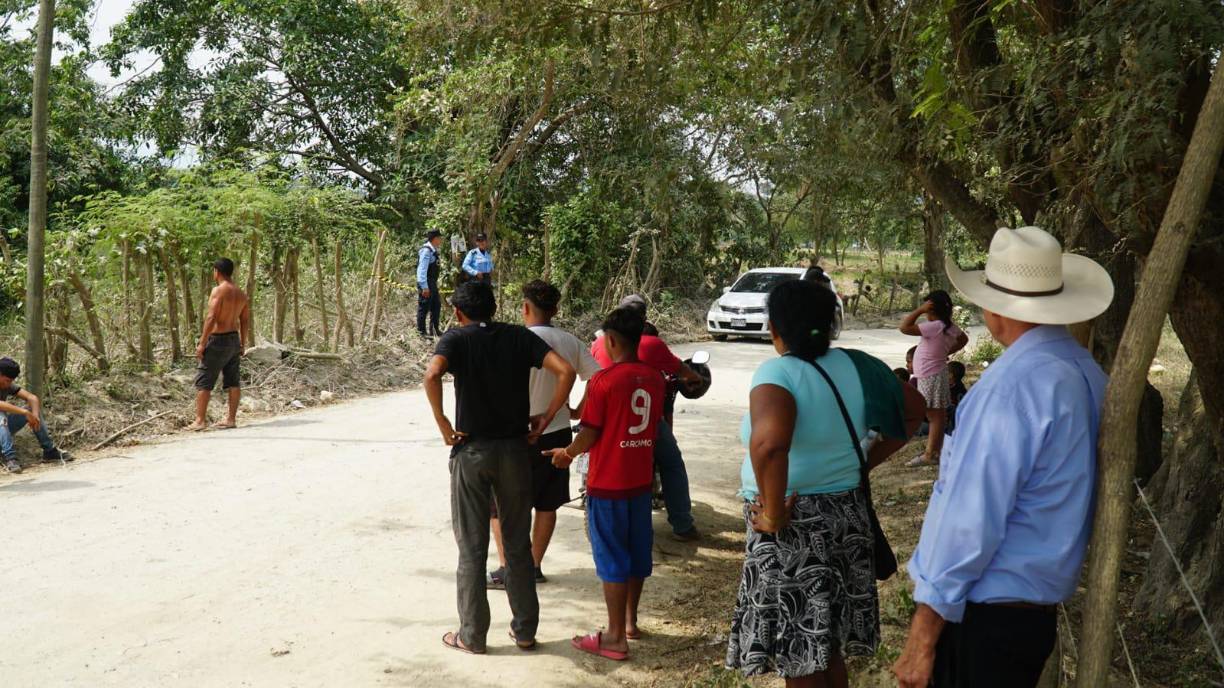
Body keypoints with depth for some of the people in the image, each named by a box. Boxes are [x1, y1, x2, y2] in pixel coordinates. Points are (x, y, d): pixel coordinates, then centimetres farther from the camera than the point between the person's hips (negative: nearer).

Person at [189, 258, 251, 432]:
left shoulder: (218, 290, -14)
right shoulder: (241, 294, 9)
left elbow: (211, 318, -20)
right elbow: (245, 321, 11)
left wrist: (202, 343, -17)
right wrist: (242, 344, 17)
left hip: (218, 340, -8)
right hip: (234, 339, 8)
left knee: (203, 381, -1)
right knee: (233, 381, 8)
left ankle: (200, 420, -1)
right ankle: (231, 419, 10)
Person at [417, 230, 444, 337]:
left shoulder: (433, 250, 12)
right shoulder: (426, 250, -18)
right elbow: (422, 269, -22)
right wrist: (424, 287, -25)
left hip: (432, 283, 10)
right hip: (426, 284, -10)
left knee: (436, 305, 15)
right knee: (424, 307, -2)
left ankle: (434, 329, 25)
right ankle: (421, 331, 6)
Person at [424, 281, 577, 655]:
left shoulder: (456, 338, -3)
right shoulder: (519, 336, 5)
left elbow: (432, 375, -24)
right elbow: (565, 371, -8)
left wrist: (442, 423, -13)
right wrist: (547, 418, -1)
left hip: (472, 450, -2)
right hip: (516, 448, 3)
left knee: (472, 547, 8)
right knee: (518, 544, 14)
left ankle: (472, 635, 14)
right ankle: (525, 630, 20)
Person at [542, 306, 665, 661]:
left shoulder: (604, 380, -17)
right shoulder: (655, 378, 2)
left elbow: (589, 435, -14)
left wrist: (567, 453, 4)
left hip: (608, 484, -6)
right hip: (641, 480, 6)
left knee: (611, 557, 1)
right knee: (637, 552, 17)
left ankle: (615, 638, 6)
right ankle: (630, 621, 30)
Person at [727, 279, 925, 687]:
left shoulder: (778, 373, -20)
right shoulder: (855, 367, 0)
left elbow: (768, 444, -38)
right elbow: (914, 409, 12)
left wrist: (774, 515, -25)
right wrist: (865, 463, 12)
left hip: (795, 528, -7)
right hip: (847, 516, 7)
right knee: (829, 649, 21)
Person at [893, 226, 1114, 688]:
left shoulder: (1011, 385, -23)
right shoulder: (1087, 372, 3)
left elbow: (970, 520, -23)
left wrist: (921, 638, -18)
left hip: (984, 616, -8)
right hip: (1040, 609, 8)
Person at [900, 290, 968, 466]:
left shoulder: (935, 327, -23)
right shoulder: (949, 326, 4)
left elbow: (904, 328, -28)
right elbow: (963, 339, 24)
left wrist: (920, 309, -23)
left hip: (931, 377, -9)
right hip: (933, 374, 9)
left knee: (936, 416, -5)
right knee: (935, 415, 14)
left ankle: (931, 454, 0)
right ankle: (933, 451, 21)